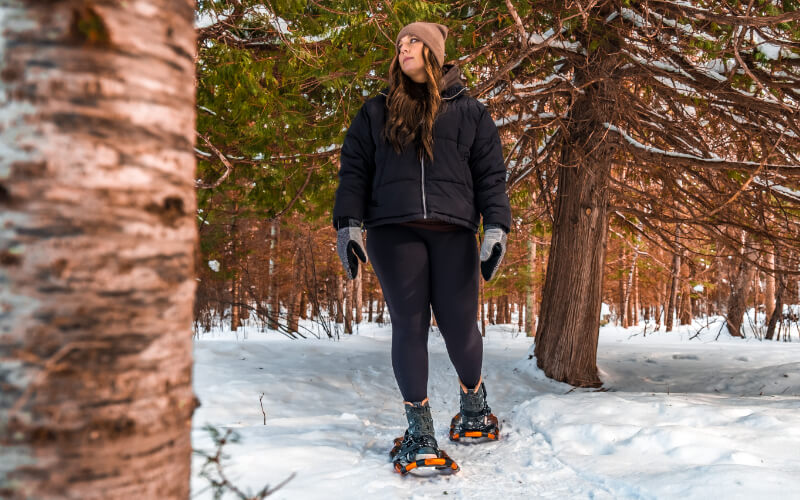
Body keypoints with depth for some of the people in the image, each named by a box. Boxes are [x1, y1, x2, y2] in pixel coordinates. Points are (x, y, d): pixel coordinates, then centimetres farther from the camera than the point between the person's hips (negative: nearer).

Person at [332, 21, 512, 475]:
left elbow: (491, 175, 8)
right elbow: (353, 169, 11)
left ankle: (475, 402, 29)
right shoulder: (376, 111, 16)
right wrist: (348, 224, 0)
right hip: (394, 231, 1)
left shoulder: (470, 111, 14)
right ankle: (420, 430, 11)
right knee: (409, 326, -1)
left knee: (459, 326, -1)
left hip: (454, 232, 0)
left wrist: (497, 228, -4)